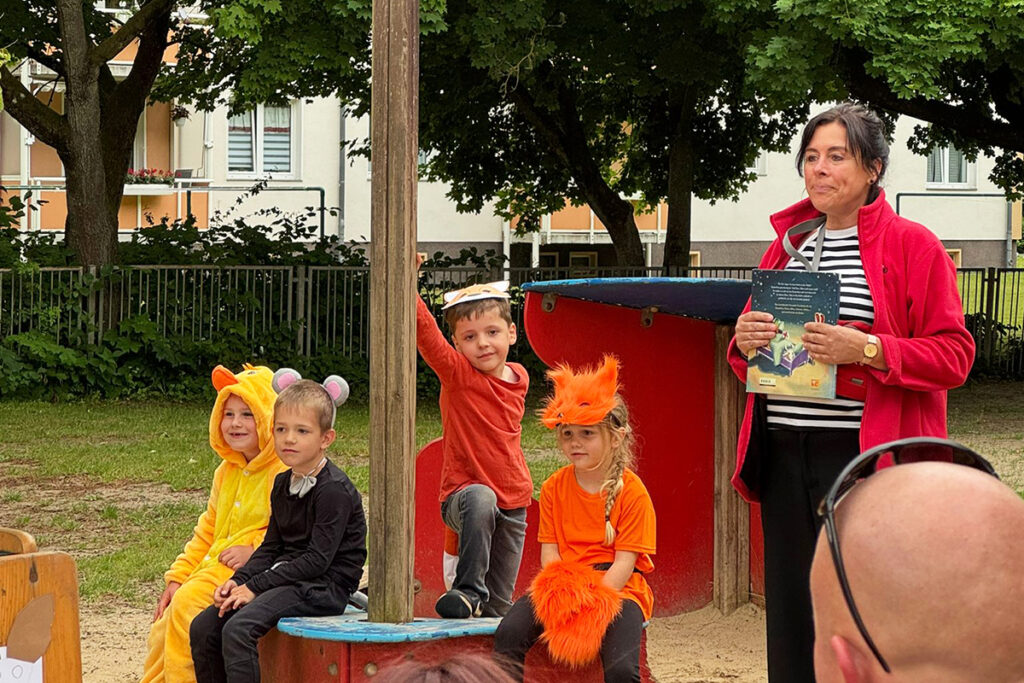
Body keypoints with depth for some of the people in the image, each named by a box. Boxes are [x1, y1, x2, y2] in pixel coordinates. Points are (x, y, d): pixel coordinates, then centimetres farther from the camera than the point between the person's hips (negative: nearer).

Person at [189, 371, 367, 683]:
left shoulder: (334, 490, -15)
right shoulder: (282, 484, 12)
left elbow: (318, 560, -19)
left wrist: (256, 587, -18)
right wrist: (238, 581, -2)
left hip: (325, 587, -9)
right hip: (285, 578, 9)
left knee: (238, 629, -28)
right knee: (203, 627, -3)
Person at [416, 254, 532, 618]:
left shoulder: (519, 378, 7)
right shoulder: (456, 374, -8)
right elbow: (424, 329, -24)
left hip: (513, 505, 5)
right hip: (463, 494, -5)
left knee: (499, 605, 4)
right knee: (481, 499, -41)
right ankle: (468, 590, -31)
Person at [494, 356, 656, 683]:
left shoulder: (632, 491, -5)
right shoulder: (553, 488, 8)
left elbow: (624, 562, -9)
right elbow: (549, 554, 4)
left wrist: (592, 602, -21)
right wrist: (564, 596, -15)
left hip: (617, 587, -3)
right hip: (562, 586, 4)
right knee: (509, 633, -23)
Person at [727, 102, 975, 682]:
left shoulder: (912, 245, 0)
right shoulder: (786, 244, 17)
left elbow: (953, 355, -6)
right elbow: (754, 353, 26)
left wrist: (868, 349, -18)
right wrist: (744, 344, 2)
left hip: (866, 458, -5)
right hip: (785, 455, 5)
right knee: (791, 613, 5)